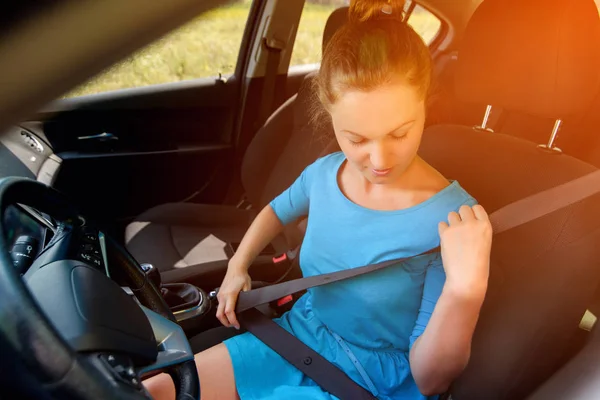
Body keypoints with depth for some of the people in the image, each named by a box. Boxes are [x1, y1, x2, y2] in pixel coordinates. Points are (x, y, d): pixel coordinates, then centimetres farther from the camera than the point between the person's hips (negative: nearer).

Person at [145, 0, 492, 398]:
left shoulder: (455, 222, -24)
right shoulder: (325, 173, -9)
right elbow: (278, 210, 16)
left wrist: (466, 289, -36)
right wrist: (237, 267, 4)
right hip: (297, 336, 5)